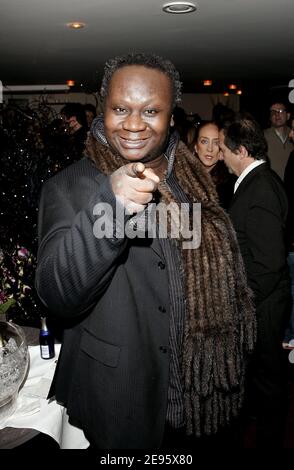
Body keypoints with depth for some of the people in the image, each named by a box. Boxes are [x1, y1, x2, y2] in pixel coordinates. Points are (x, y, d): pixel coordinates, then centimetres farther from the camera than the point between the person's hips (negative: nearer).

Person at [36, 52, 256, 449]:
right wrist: (107, 203, -38)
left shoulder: (194, 181, 0)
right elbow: (57, 297, -25)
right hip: (121, 402, -4)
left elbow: (221, 282, 9)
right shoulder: (68, 188, -13)